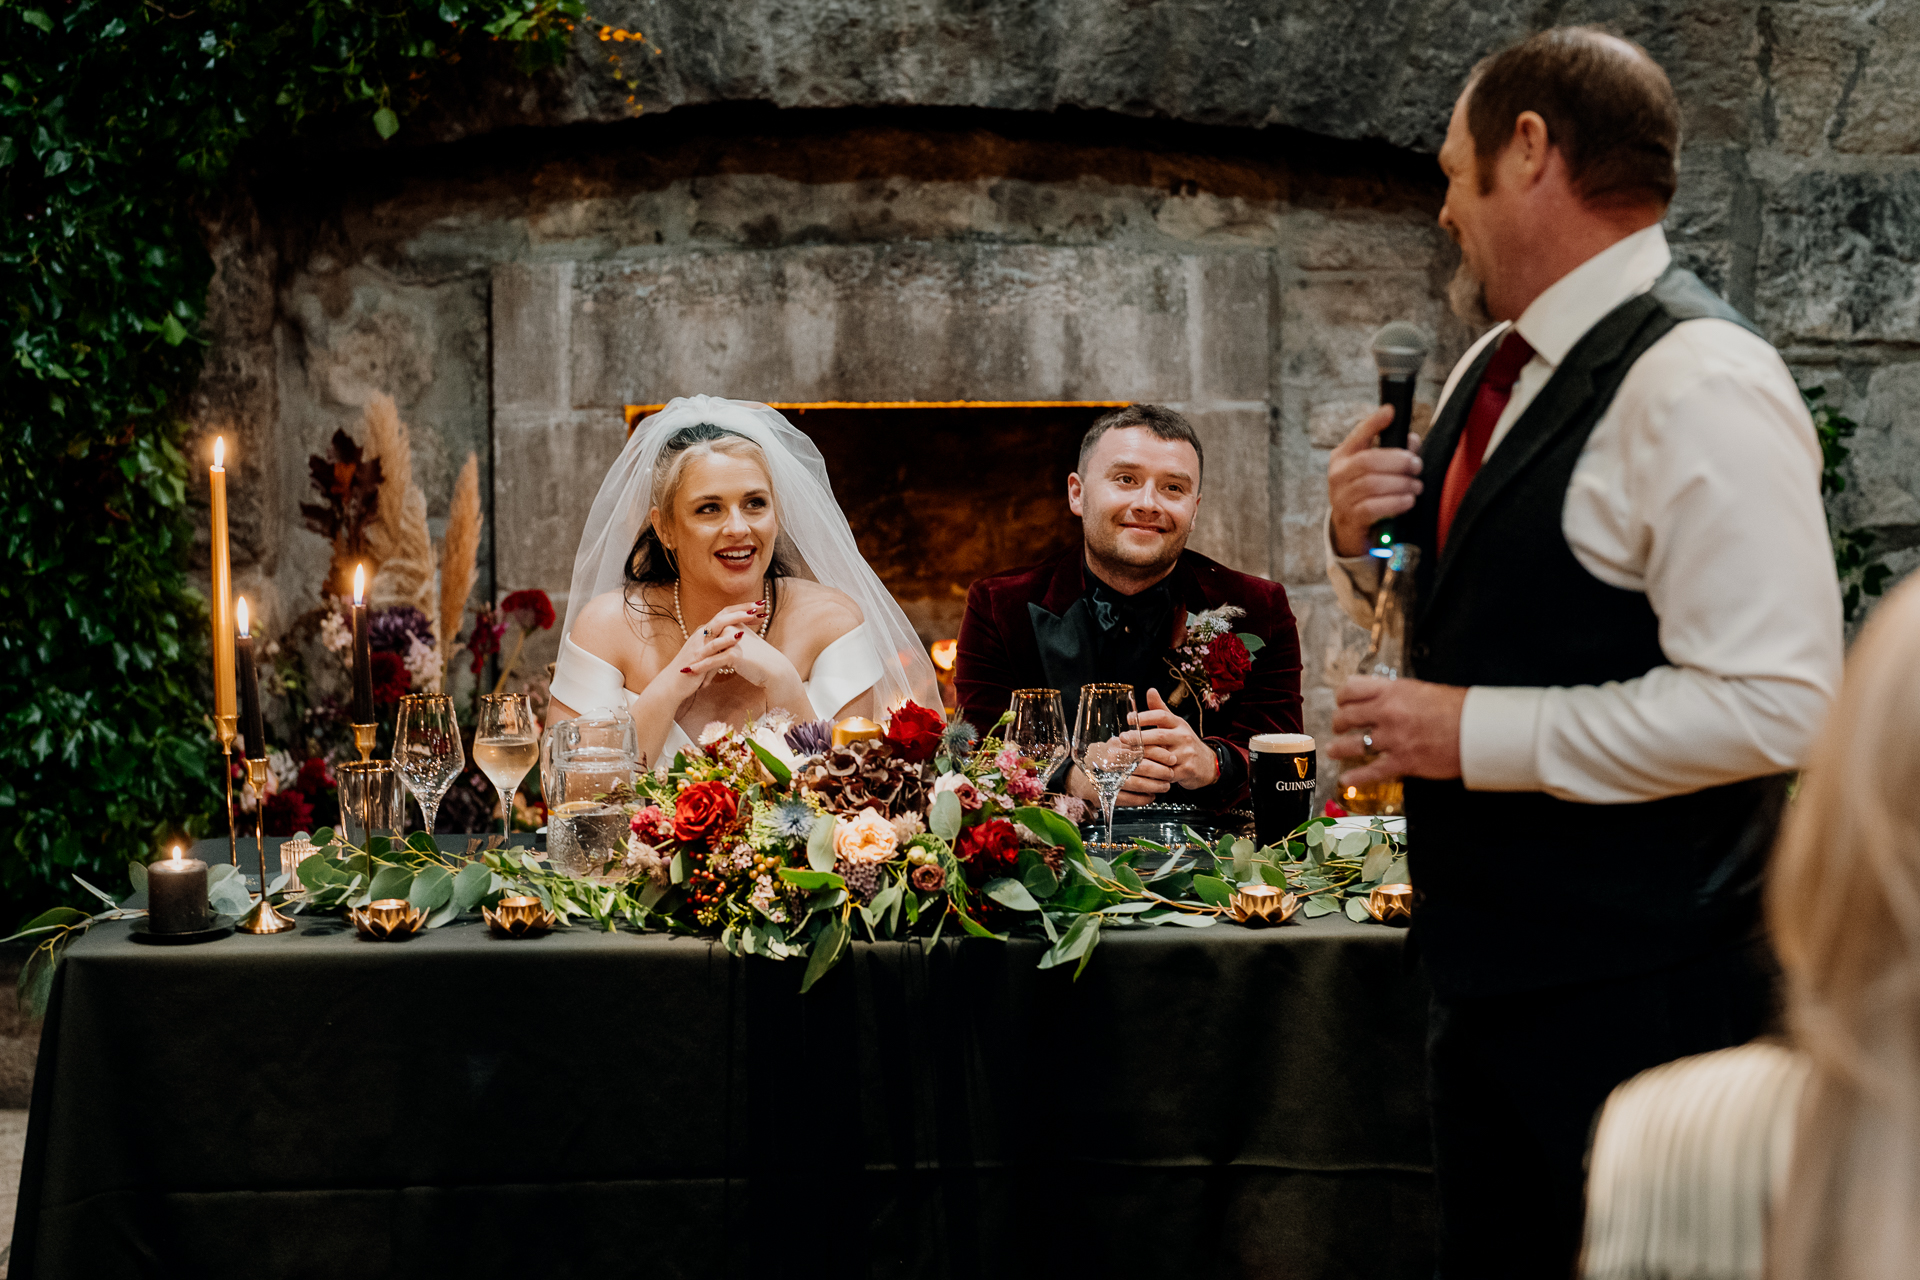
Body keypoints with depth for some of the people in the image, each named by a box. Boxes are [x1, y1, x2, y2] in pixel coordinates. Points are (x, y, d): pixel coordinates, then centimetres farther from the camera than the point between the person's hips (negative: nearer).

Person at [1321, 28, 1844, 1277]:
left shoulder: (1701, 385, -19)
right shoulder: (1501, 368, 11)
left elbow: (1773, 704, -27)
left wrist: (1474, 732, -22)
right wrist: (1361, 541, 2)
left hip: (1635, 992, -9)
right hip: (1495, 965, 9)